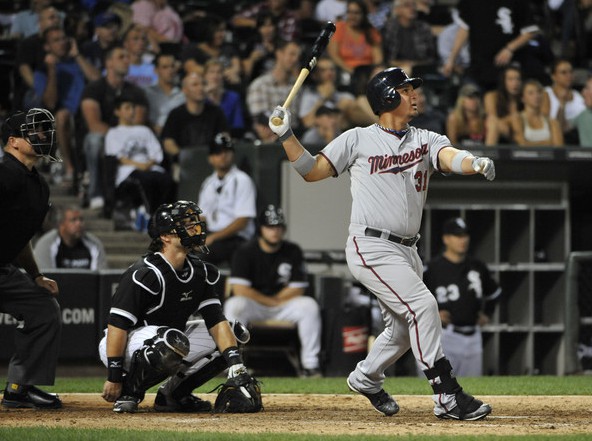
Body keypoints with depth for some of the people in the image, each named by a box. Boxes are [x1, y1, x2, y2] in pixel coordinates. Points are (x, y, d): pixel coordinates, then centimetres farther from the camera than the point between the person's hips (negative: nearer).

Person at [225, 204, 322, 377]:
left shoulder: (293, 251, -1)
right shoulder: (245, 251, -10)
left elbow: (297, 289, -2)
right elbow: (239, 289, -19)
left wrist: (275, 300, -10)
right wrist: (271, 302, -16)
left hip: (283, 306, 3)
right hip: (251, 307, -3)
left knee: (309, 306, -23)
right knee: (234, 305, -35)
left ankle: (310, 364, -18)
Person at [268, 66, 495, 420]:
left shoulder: (426, 141, 10)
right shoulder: (357, 140, 2)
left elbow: (450, 157, -12)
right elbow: (312, 172, 7)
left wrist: (477, 163, -34)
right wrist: (286, 135, -6)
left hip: (406, 250, 6)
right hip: (371, 247, -6)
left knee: (405, 326, 15)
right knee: (422, 305, -19)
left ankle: (366, 378, 41)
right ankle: (448, 396, -19)